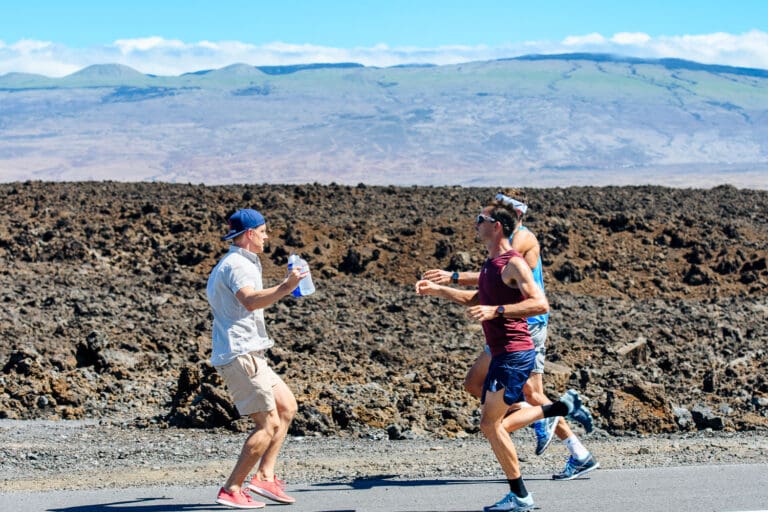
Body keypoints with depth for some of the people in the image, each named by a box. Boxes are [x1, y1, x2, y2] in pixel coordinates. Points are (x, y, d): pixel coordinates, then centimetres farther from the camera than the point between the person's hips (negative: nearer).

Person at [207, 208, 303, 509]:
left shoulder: (231, 264, 20)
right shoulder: (238, 265, -14)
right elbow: (250, 301, -34)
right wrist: (284, 289, -45)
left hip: (246, 355, 11)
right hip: (240, 355, -11)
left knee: (287, 406, 13)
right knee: (269, 425, -9)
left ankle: (264, 476, 9)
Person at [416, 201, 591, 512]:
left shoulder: (512, 263, -14)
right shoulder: (491, 264, 15)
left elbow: (540, 304, -24)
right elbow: (477, 299, 33)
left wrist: (496, 311, -29)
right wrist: (437, 290, 29)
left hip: (515, 355, -10)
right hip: (502, 355, 10)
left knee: (490, 424, -8)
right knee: (497, 425, 15)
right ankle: (561, 407, 19)